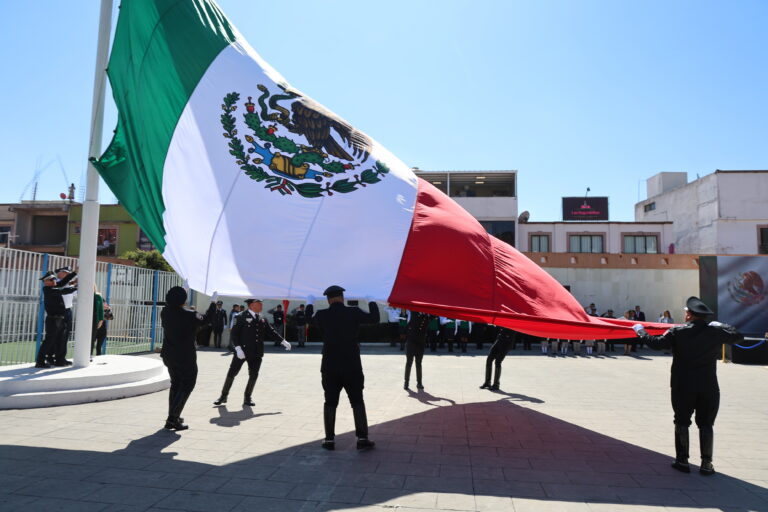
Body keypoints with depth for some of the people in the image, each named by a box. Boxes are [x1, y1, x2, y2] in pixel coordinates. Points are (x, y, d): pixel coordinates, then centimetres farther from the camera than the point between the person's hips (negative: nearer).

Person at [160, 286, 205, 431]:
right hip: (185, 356, -7)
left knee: (175, 383, 21)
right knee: (187, 384, 5)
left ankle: (173, 417, 27)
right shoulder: (189, 315, -21)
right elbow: (205, 321, -5)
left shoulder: (165, 312, -4)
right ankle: (173, 418, -3)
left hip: (169, 355, 7)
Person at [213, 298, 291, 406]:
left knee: (254, 375, 5)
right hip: (242, 351, -4)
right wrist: (238, 348, -19)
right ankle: (223, 396, 20)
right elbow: (233, 333, -9)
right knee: (232, 373, 3)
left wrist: (283, 341, 11)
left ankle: (247, 398, 21)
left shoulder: (263, 320, 10)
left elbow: (271, 331, 18)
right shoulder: (242, 317, -6)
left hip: (256, 353, 4)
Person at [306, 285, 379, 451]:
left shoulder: (322, 315, -6)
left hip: (330, 368, 1)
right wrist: (372, 302, 19)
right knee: (357, 402, 7)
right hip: (352, 367, -1)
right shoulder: (354, 312, -9)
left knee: (330, 403, 12)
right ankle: (362, 438, 5)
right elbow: (374, 318, 4)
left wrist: (310, 303, 34)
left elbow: (310, 318, 17)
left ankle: (329, 439, 15)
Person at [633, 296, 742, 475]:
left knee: (682, 422, 10)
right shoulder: (716, 332, -3)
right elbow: (738, 336, 13)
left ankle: (682, 460, 14)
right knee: (705, 424, 10)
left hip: (683, 387, -1)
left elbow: (657, 343, -7)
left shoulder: (677, 332, -9)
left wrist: (641, 332, 8)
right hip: (709, 387, 2)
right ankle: (706, 464, 11)